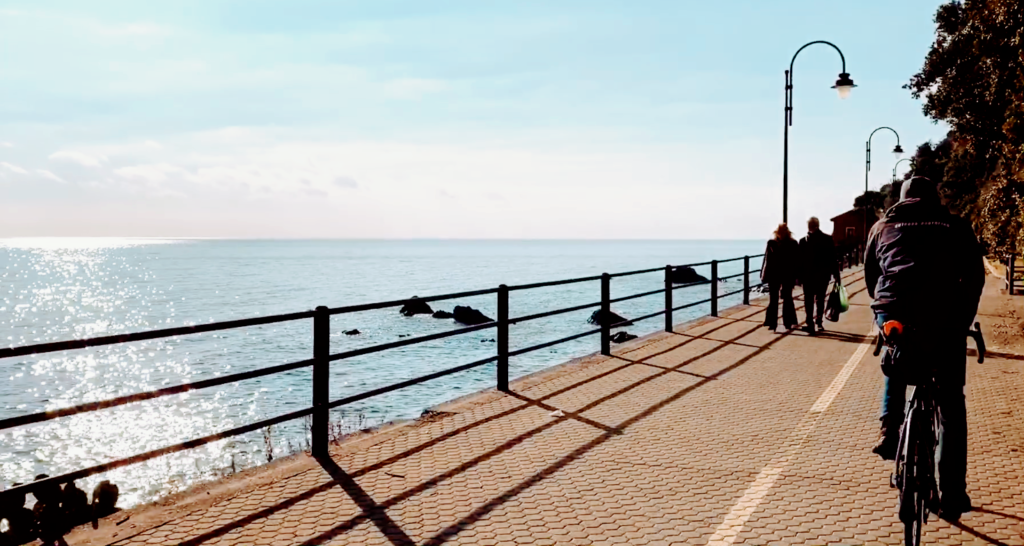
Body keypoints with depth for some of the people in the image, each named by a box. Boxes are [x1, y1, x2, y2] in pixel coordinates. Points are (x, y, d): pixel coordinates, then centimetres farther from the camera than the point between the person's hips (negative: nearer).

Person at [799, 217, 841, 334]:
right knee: (820, 298, 11)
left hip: (808, 275, -1)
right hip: (823, 275, 1)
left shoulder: (803, 241, -9)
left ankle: (810, 323, -1)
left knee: (809, 299, 3)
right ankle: (818, 322, 15)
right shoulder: (828, 239, -4)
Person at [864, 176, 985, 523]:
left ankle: (889, 430, 18)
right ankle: (951, 495, 7)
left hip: (894, 316, 1)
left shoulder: (883, 226, 20)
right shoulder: (956, 228, 17)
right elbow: (975, 278, 11)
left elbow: (870, 274, 21)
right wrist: (963, 321, 20)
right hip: (943, 320, -1)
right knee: (950, 406, 10)